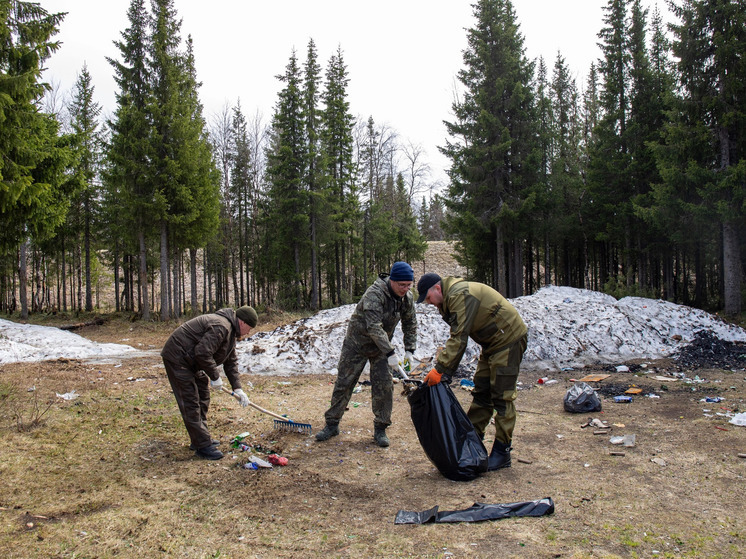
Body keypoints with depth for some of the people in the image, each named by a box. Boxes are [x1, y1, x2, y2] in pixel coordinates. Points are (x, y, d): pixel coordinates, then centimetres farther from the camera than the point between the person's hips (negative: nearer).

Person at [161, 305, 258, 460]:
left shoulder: (231, 331, 11)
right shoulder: (221, 326, -24)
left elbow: (231, 361, 16)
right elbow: (203, 353, -31)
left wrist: (237, 388, 9)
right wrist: (215, 376, -19)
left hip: (191, 360, 11)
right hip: (177, 358, -11)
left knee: (203, 397, 15)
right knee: (191, 403, -9)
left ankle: (200, 440, 25)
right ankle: (203, 446, -6)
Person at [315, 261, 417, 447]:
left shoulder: (407, 297, -7)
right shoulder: (375, 294, -29)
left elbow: (410, 324, 6)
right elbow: (374, 327, -35)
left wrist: (409, 349, -3)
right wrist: (390, 353, -36)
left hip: (381, 345, 5)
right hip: (357, 343, -5)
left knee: (384, 386, -3)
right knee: (344, 383, 2)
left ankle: (380, 429, 10)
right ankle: (332, 424, 16)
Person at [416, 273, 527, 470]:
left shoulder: (461, 295, -24)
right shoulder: (450, 298, 9)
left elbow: (459, 338, -29)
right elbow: (456, 338, 8)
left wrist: (440, 369, -29)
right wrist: (445, 371, 0)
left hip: (509, 340, -11)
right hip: (492, 342, 11)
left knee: (502, 397, -7)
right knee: (481, 393, 12)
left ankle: (502, 453, 1)